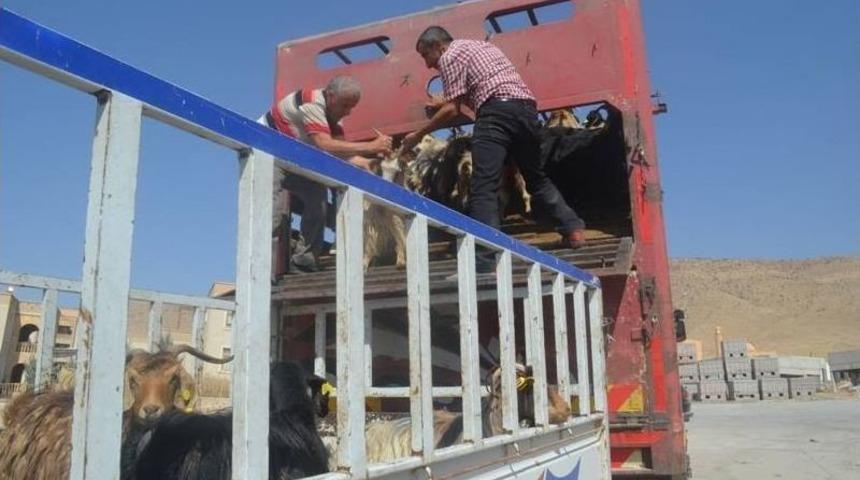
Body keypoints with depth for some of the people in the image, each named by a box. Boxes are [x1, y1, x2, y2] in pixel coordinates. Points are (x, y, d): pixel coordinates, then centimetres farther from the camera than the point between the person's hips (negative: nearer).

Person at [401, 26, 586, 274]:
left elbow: (452, 110, -2)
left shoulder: (450, 56, 6)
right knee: (537, 178, 24)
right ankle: (574, 228, 21)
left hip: (497, 113, -8)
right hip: (527, 109, 8)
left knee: (484, 189, -12)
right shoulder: (481, 45, 31)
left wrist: (418, 135, 6)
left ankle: (484, 262, -20)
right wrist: (445, 101, 46)